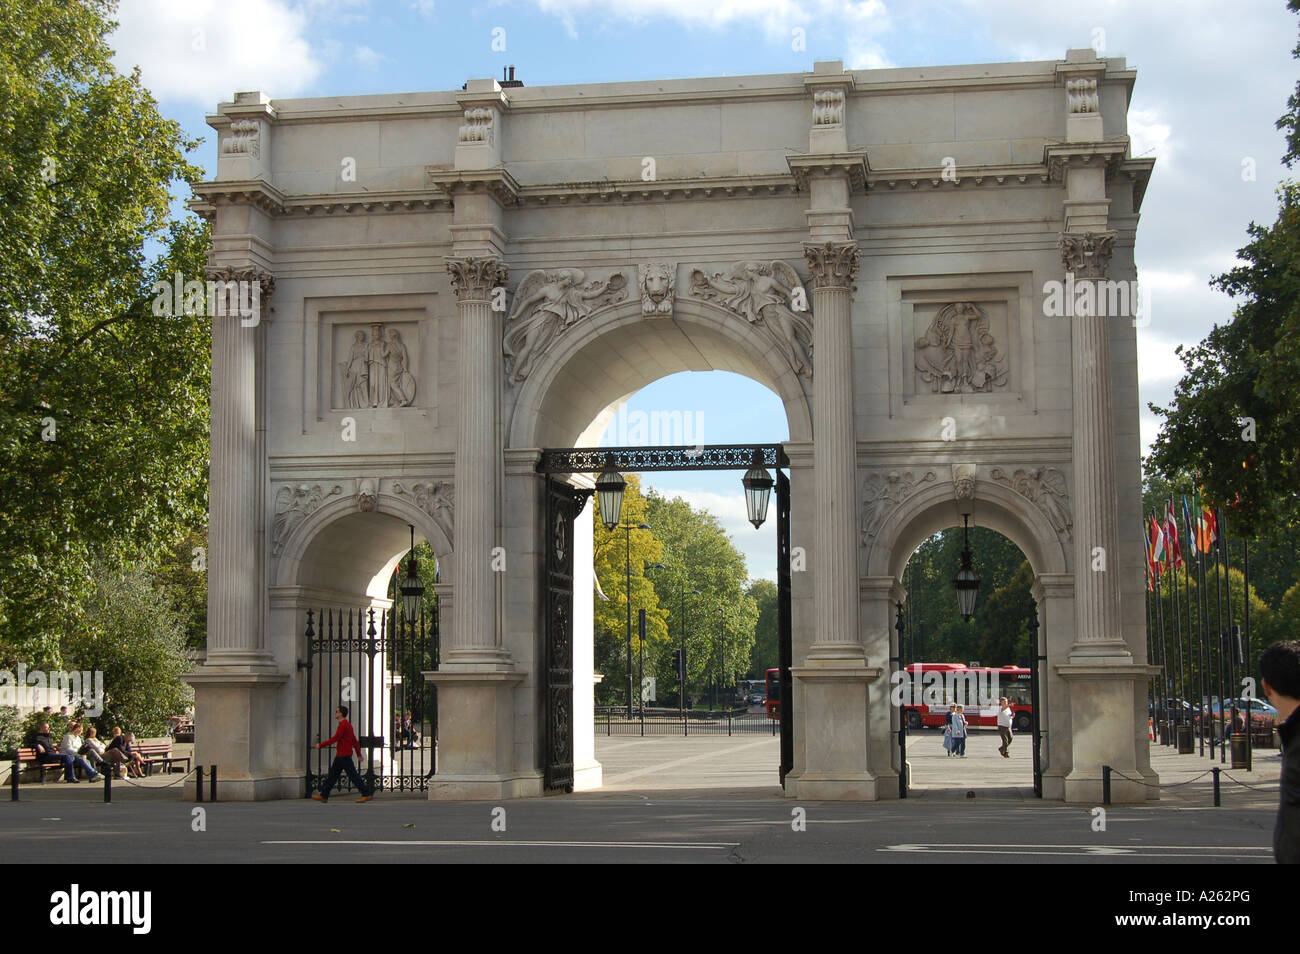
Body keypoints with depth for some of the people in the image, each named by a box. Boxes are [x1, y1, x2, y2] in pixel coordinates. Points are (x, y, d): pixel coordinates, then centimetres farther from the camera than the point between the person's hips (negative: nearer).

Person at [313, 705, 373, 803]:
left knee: (353, 775, -6)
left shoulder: (343, 725, -16)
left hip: (344, 756, -10)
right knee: (332, 775, 11)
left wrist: (321, 745, -13)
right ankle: (324, 795, 15)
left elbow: (334, 739, -20)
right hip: (340, 755, 10)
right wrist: (359, 754, 21)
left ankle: (367, 794, -3)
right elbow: (355, 741, 19)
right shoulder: (347, 724, 16)